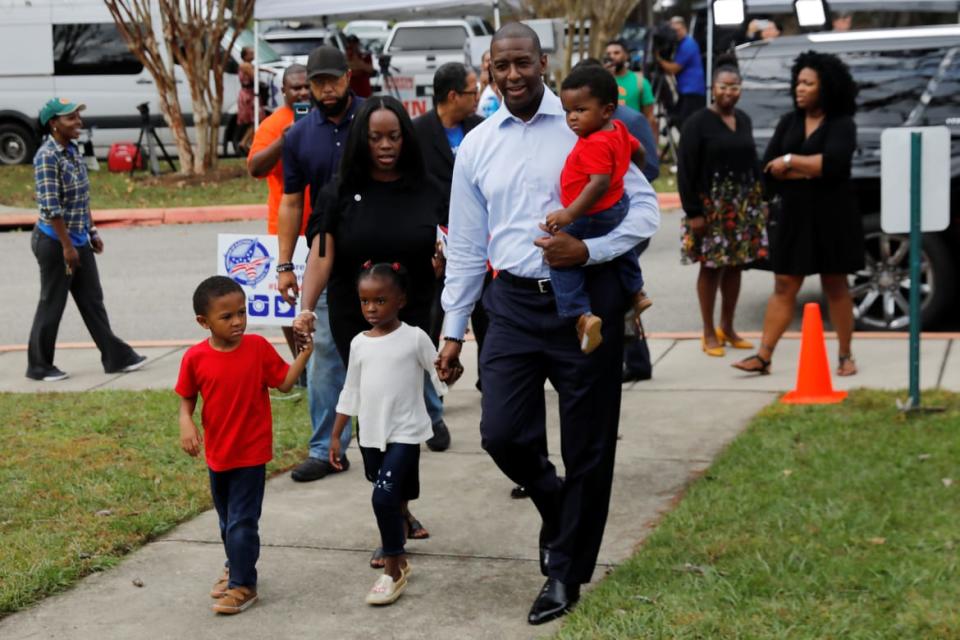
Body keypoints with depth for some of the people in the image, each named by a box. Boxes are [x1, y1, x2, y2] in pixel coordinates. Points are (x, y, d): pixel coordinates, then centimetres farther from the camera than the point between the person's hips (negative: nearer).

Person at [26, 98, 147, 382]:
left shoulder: (72, 150, 8)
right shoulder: (47, 157, -19)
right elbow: (51, 206, -22)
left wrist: (92, 232, 16)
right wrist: (67, 246, -21)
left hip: (79, 240, 8)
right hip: (54, 241, -8)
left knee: (92, 300, 12)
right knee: (52, 304, 2)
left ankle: (116, 357, 18)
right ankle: (39, 366, 14)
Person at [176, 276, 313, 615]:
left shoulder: (259, 348, -11)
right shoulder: (195, 357, -10)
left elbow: (284, 382, -5)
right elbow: (187, 399, 2)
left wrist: (304, 353, -16)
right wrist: (186, 423, -16)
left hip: (251, 452, -3)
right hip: (217, 453, 3)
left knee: (242, 521, -3)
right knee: (226, 519, 21)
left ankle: (243, 585, 9)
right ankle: (234, 568, 41)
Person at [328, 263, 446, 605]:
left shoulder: (415, 337, -7)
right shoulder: (359, 342, 6)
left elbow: (440, 378, -3)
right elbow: (350, 392, 13)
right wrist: (336, 435, 13)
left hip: (405, 433, -5)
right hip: (371, 435, 5)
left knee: (384, 497, -16)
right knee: (390, 498, 14)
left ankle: (394, 570, -4)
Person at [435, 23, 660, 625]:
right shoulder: (476, 147, 8)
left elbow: (646, 206, -4)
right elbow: (466, 245, 12)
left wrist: (589, 250, -19)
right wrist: (453, 331, 11)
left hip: (588, 298, -3)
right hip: (515, 303, 3)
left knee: (586, 446, 4)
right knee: (502, 433, -5)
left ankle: (566, 571, 21)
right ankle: (556, 507, 29)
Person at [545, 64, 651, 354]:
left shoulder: (596, 145, -30)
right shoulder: (618, 129, 0)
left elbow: (599, 183, -39)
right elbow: (637, 151, 17)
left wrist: (569, 214, -42)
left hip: (594, 217, -11)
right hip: (618, 208, 11)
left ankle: (582, 315, -26)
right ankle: (636, 292, 59)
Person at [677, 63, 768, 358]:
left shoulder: (744, 120, 10)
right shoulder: (698, 122, -8)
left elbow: (752, 162, 17)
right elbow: (686, 170, -10)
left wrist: (759, 201, 10)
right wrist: (693, 212, -14)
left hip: (744, 206, 5)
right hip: (711, 207, -5)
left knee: (735, 266, 9)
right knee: (710, 267, 1)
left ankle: (727, 328, 21)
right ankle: (709, 333, 11)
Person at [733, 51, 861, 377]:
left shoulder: (841, 124, -5)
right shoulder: (788, 122, 8)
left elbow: (833, 163, -22)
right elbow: (769, 167, -1)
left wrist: (790, 161, -14)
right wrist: (809, 171, -13)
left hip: (832, 215, -4)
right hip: (794, 214, 4)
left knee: (835, 286, 7)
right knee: (783, 286, 2)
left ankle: (845, 357, 17)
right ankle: (763, 357, 1)